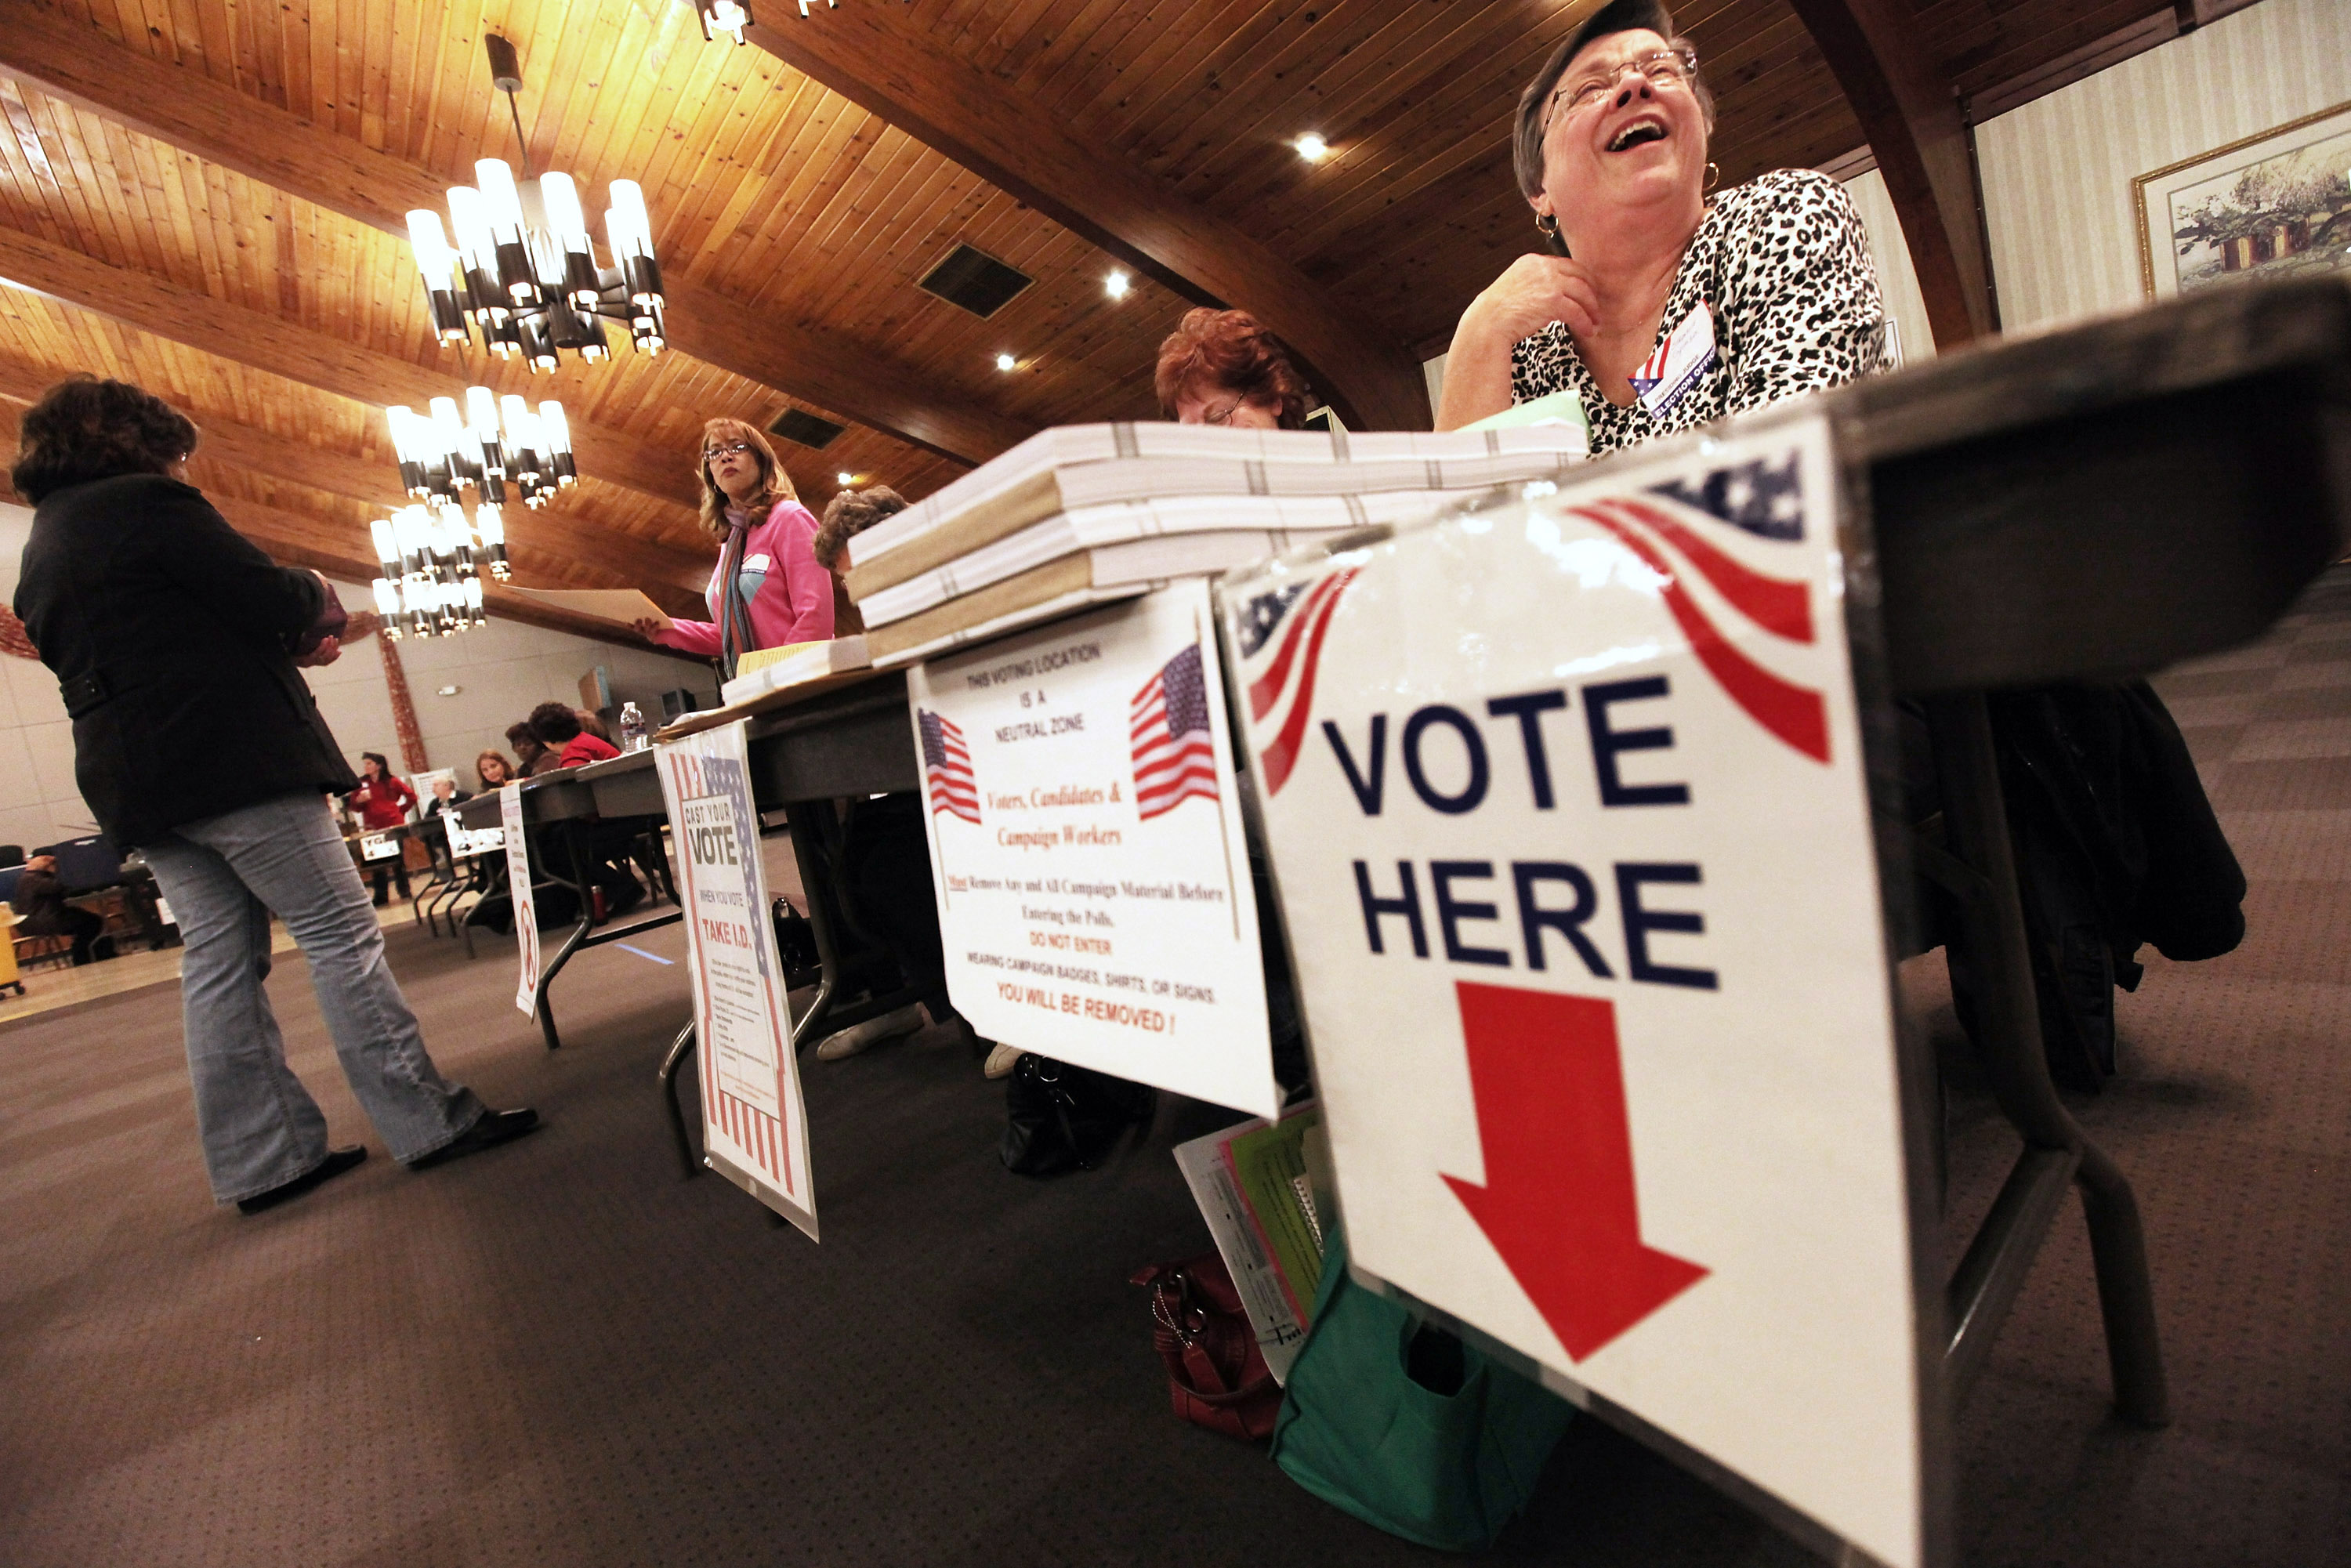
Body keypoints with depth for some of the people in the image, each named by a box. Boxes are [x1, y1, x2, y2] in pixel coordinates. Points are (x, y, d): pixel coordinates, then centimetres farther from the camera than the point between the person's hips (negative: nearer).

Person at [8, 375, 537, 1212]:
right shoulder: (148, 501, -6)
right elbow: (268, 597, -13)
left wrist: (291, 644, 21)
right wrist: (317, 596, 9)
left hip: (135, 782, 9)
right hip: (236, 761, -9)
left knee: (219, 960, 8)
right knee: (340, 933, -7)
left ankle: (262, 1160, 12)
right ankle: (430, 1122, -5)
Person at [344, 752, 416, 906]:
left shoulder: (392, 781, 5)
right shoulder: (360, 783, 7)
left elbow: (411, 796, 9)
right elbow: (354, 807, 5)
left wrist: (401, 810, 3)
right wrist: (359, 800, -15)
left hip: (394, 825, -1)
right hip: (373, 829, 1)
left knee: (398, 859, 6)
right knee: (378, 862, 1)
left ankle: (405, 891, 14)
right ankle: (380, 896, 5)